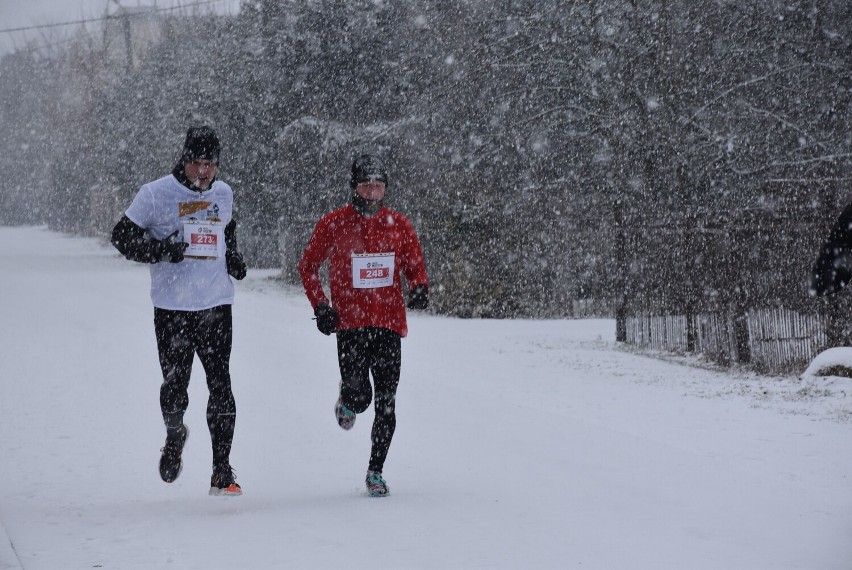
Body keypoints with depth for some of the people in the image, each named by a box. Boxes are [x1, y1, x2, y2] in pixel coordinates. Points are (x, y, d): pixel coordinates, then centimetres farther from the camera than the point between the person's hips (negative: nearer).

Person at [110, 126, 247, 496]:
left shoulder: (224, 194, 9)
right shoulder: (156, 194, -5)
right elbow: (122, 237, -2)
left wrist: (233, 258, 9)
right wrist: (161, 249, -18)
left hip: (217, 306, 2)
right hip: (172, 308, -2)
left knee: (221, 388, -4)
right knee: (174, 387, 3)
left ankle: (222, 472, 0)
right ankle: (174, 437, 36)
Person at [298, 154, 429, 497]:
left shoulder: (398, 225, 6)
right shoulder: (333, 224, 0)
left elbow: (415, 266, 14)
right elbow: (308, 266, 10)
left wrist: (419, 288, -9)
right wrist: (320, 306, -2)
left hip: (390, 323, 2)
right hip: (350, 323, -2)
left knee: (386, 403, -1)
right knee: (360, 397, -14)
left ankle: (375, 472, 12)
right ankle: (347, 402, 25)